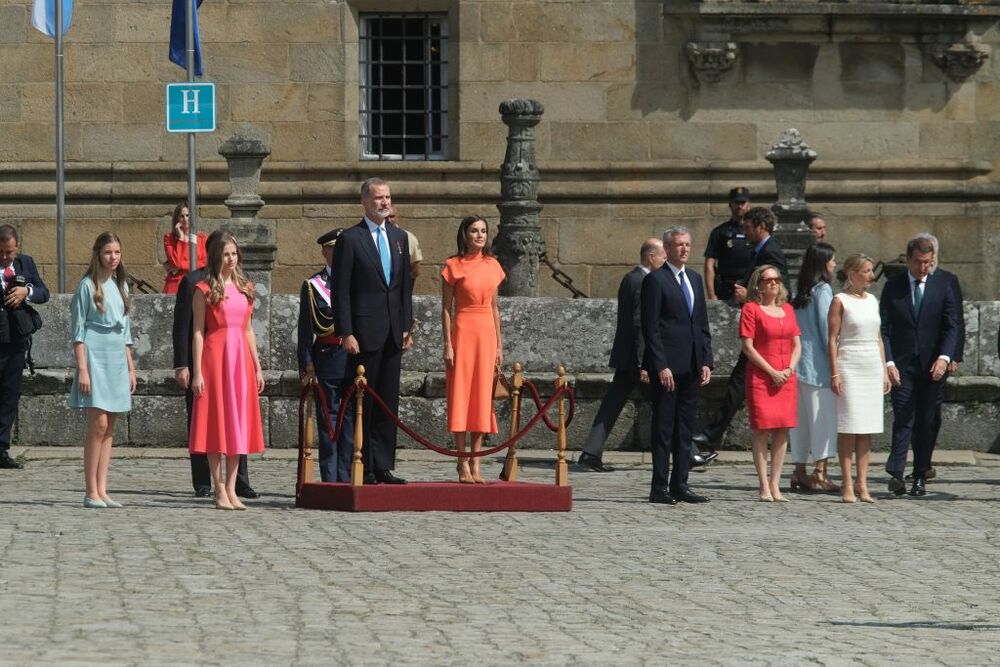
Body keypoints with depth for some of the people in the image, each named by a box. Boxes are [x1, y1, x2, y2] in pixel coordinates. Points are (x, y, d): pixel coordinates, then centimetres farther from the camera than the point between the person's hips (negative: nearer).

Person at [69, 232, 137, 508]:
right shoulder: (88, 286, -5)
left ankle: (101, 491, 5)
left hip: (117, 361, 7)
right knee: (99, 424, -12)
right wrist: (82, 369, -14)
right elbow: (78, 331, -7)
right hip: (95, 358, -7)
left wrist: (131, 367, 17)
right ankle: (91, 492, -10)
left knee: (109, 428, 4)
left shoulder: (121, 286, 15)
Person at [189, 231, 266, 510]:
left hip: (241, 358, 5)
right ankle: (220, 490, -1)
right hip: (215, 354, -5)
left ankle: (232, 489, 8)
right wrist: (197, 372, -11)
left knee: (238, 423, 4)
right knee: (217, 423, -3)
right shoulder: (204, 289, -3)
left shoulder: (244, 288, 13)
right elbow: (198, 332, -5)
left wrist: (257, 367, 13)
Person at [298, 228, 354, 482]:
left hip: (355, 357, 2)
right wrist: (306, 364, -7)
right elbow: (305, 328, 1)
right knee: (329, 418, 0)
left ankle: (347, 477, 8)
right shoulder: (313, 286, 4)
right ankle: (330, 479, 3)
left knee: (353, 417, 3)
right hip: (327, 358, -2)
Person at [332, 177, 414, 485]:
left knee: (388, 403, 7)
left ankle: (383, 468, 10)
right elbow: (340, 291, -7)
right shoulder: (350, 239, -4)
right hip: (365, 332, -6)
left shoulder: (399, 238, 15)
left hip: (393, 333, 6)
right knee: (363, 403, -3)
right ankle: (363, 469, 0)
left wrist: (407, 327, 10)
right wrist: (346, 333, -13)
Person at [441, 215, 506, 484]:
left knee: (482, 396, 4)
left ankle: (476, 464, 8)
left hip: (487, 333, 4)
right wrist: (447, 345, -9)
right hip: (463, 330, -4)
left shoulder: (492, 266, 11)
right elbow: (446, 308, -3)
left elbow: (494, 307, 15)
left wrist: (499, 344, 11)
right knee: (460, 394, -3)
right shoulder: (454, 266, -2)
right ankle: (463, 464, -1)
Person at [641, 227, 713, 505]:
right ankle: (659, 489, -2)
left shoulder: (695, 279, 16)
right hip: (667, 366, -7)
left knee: (684, 429, 9)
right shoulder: (655, 280, -6)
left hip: (692, 366, 7)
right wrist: (661, 366, -16)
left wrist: (706, 362, 8)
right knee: (663, 428, -4)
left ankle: (679, 485, 13)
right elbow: (650, 327, -10)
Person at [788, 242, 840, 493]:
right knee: (823, 416, -5)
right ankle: (819, 473, -9)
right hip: (818, 364, -7)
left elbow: (795, 328, 12)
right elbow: (827, 328, -12)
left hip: (799, 363, 7)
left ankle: (799, 472, 10)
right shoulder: (823, 290, -10)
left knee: (802, 418, 9)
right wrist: (835, 362, -8)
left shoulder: (800, 292, 11)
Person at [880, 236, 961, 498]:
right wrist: (888, 362, -9)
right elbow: (884, 327, 2)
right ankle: (896, 474, -20)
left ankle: (920, 477, 9)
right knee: (903, 419, -11)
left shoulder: (943, 286, 5)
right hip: (902, 366, -1)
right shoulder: (893, 287, 4)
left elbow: (953, 326, 2)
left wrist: (944, 357, -13)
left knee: (927, 423, 3)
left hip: (932, 367, 1)